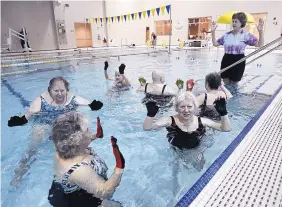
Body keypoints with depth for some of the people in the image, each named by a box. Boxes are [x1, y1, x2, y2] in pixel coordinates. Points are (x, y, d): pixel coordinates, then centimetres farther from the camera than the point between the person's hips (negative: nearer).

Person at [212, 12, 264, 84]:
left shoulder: (246, 35, -7)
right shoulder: (227, 34, 5)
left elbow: (259, 44, -13)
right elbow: (215, 43, 9)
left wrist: (261, 31, -28)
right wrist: (213, 31, 1)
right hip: (226, 60, 4)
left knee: (234, 84, 9)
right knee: (226, 83, 12)